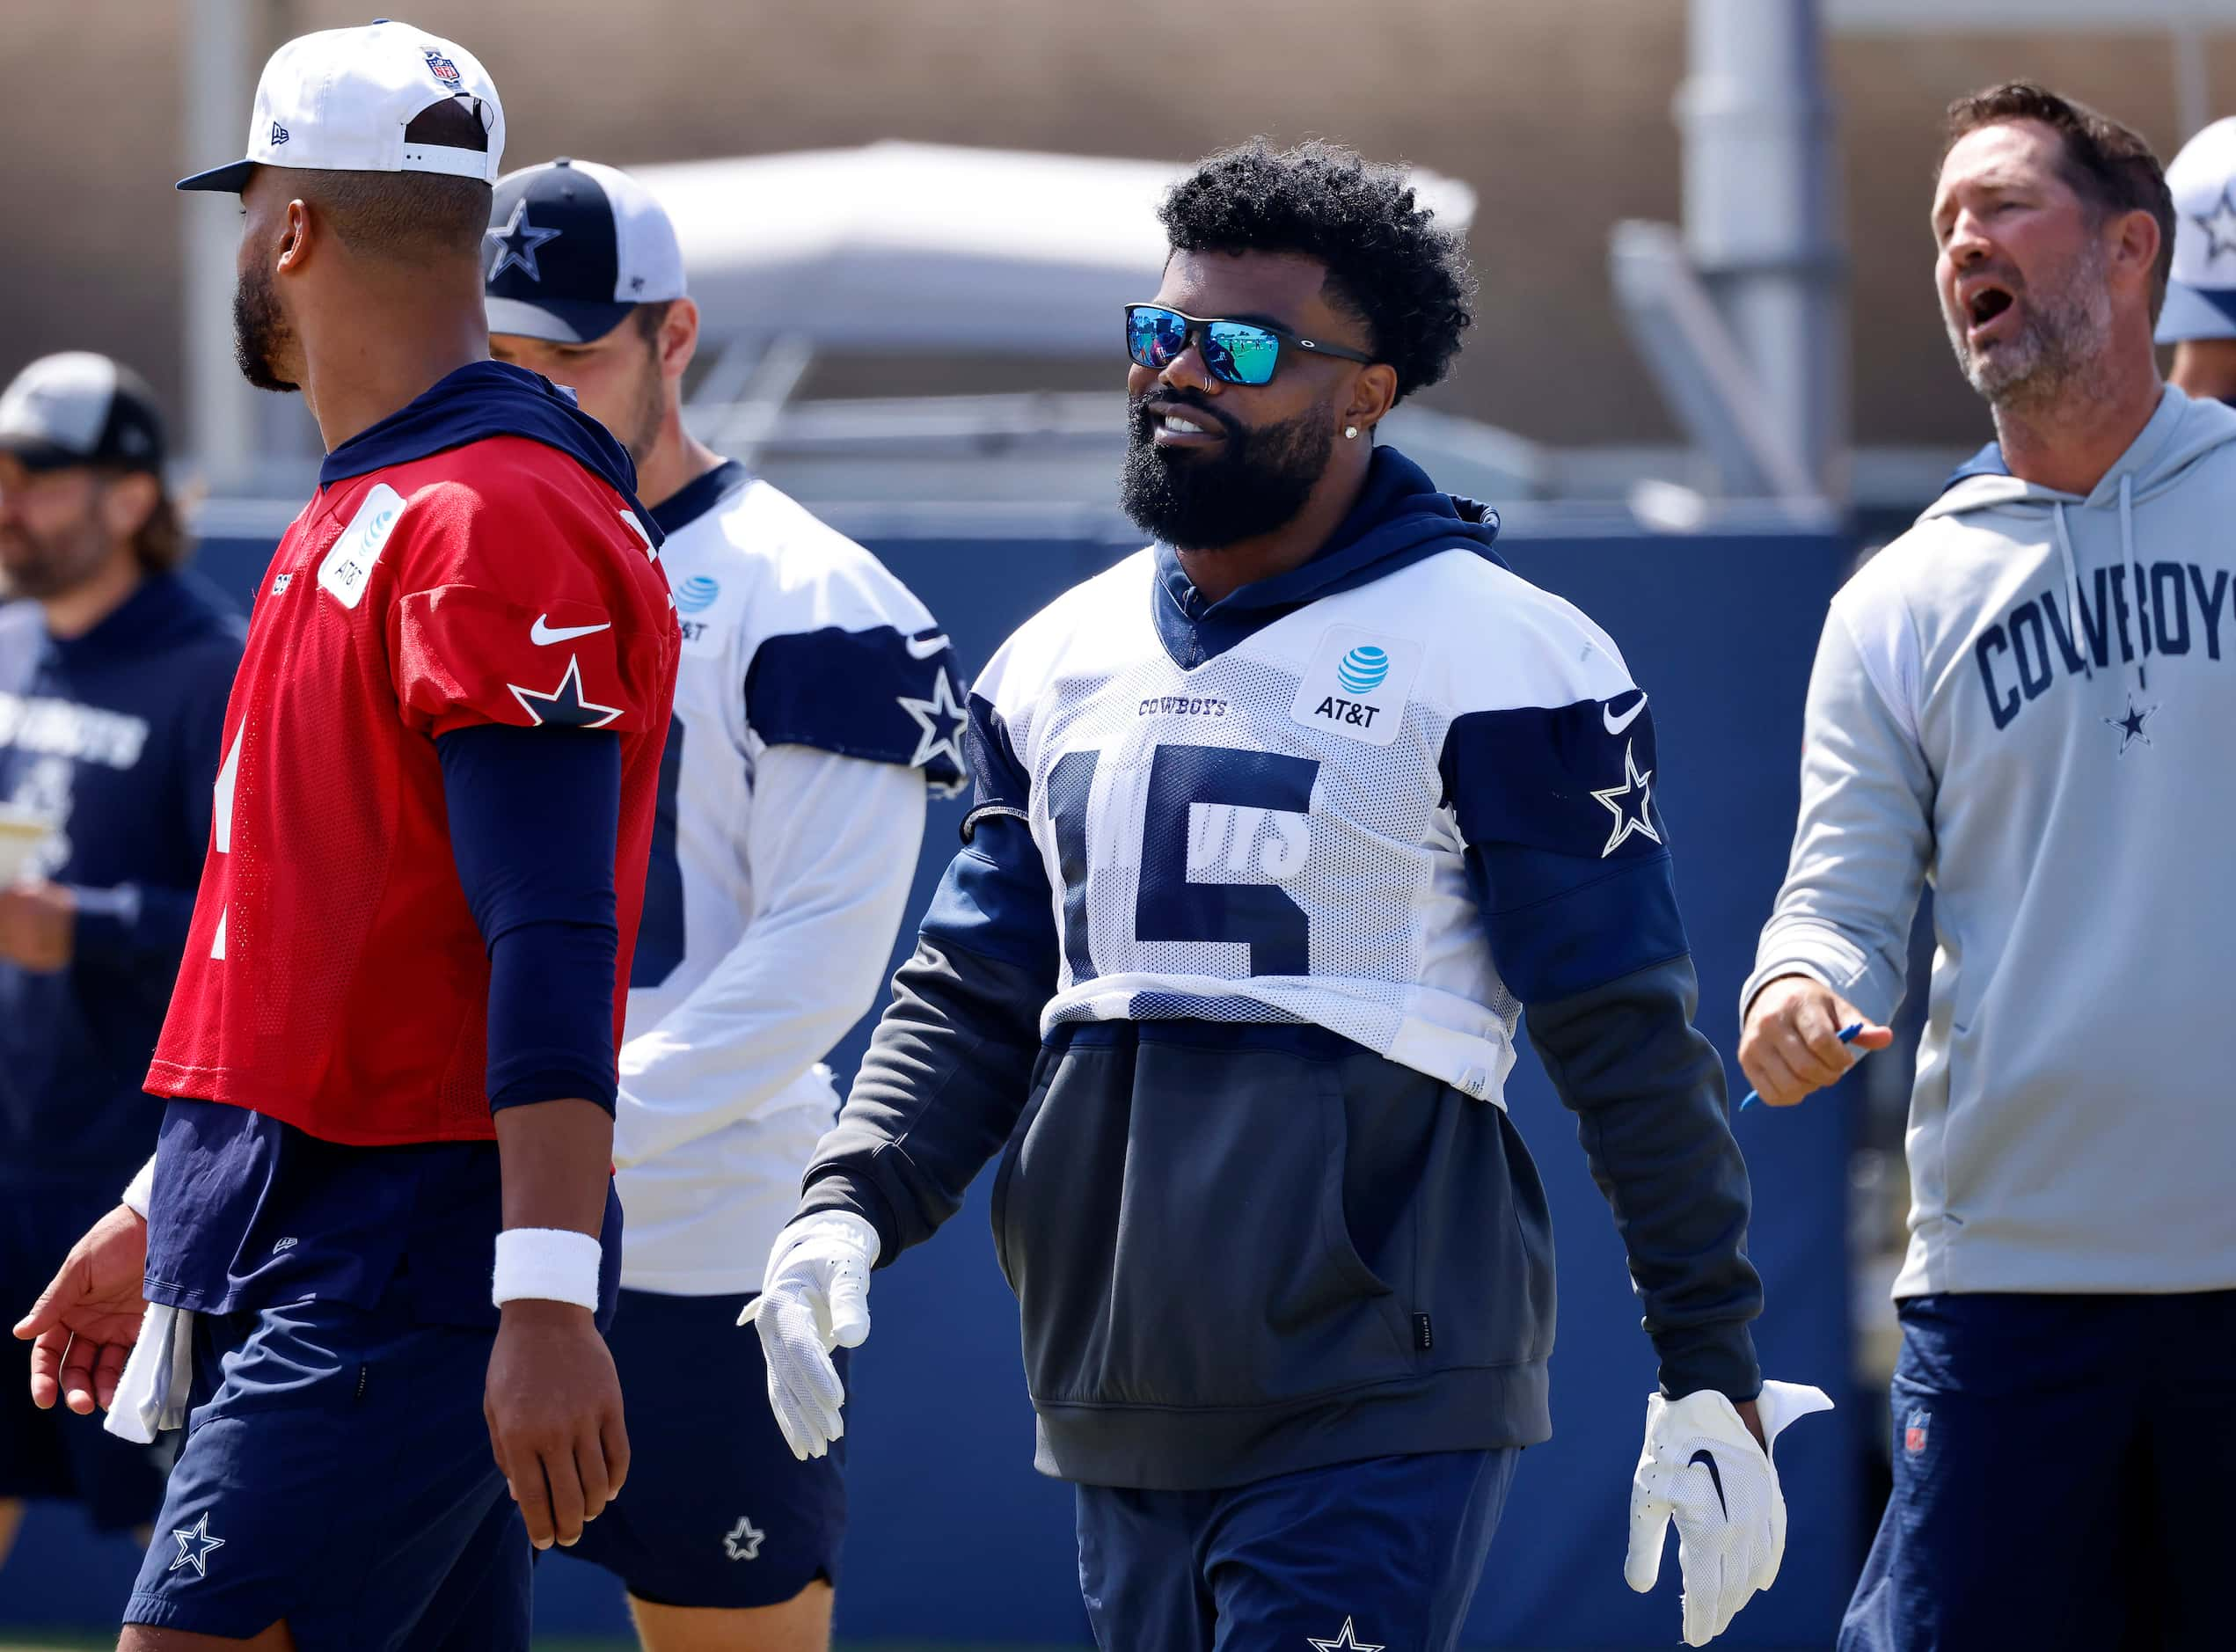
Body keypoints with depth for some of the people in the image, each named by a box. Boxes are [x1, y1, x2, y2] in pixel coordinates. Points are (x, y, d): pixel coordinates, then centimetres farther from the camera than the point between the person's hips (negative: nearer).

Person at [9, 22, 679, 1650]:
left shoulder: (490, 525, -15)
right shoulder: (357, 521, 17)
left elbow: (550, 948, -22)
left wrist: (547, 1303, -29)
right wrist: (167, 1211, 28)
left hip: (394, 1277, -10)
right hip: (303, 1254, 10)